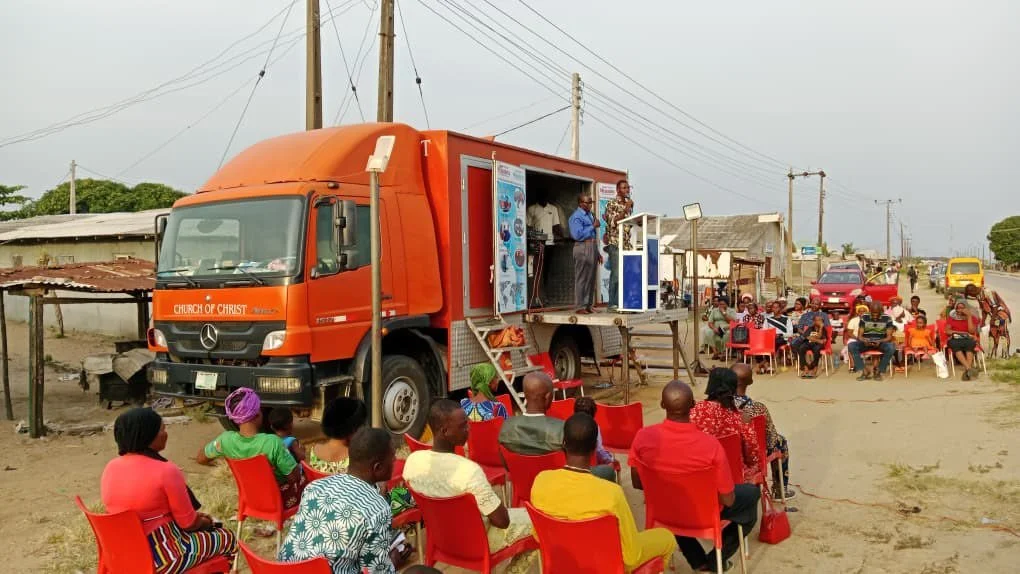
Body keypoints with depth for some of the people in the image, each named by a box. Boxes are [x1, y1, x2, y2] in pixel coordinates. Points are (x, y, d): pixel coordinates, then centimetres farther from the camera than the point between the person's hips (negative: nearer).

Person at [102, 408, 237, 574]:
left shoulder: (110, 468, -1)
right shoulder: (166, 471, -23)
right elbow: (189, 523, -14)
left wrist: (196, 518, 16)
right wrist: (207, 522, 9)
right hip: (161, 557, -8)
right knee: (227, 539, 15)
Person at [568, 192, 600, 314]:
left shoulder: (590, 215, 18)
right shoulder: (576, 217, -10)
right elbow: (578, 235, -22)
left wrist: (597, 253, 22)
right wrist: (593, 226, -14)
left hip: (592, 247, 9)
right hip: (582, 248, -9)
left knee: (591, 278, 11)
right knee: (582, 278, -6)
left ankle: (588, 305, 18)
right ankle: (580, 307, -3)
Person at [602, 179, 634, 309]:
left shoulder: (629, 204, 17)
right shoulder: (612, 204, -4)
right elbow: (612, 223, -13)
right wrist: (625, 210, -17)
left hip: (626, 243, 7)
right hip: (615, 243, -7)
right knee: (616, 274, -9)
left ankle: (620, 302, 9)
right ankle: (612, 304, -5)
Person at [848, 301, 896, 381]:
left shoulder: (887, 319, -3)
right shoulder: (864, 318, -1)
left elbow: (889, 337, -6)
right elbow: (859, 335, -2)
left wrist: (880, 342, -27)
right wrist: (864, 340, -26)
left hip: (881, 343, -1)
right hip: (866, 343, 1)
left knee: (891, 348, -35)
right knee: (851, 346, -28)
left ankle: (879, 372, -19)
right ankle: (865, 372, -25)